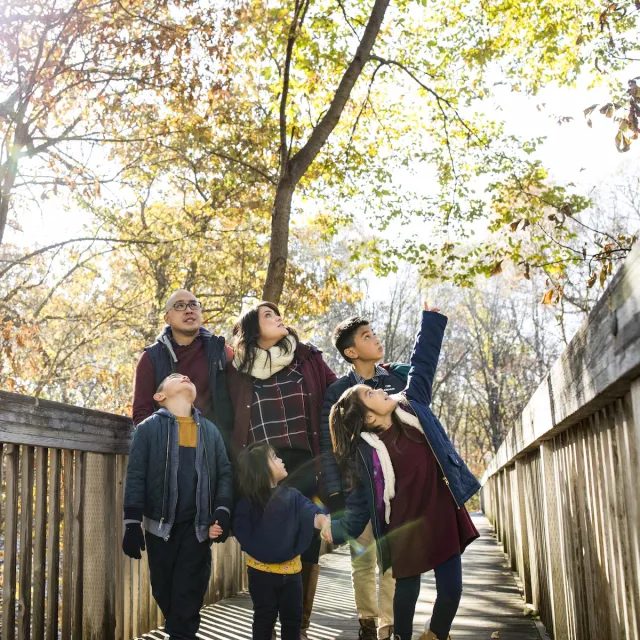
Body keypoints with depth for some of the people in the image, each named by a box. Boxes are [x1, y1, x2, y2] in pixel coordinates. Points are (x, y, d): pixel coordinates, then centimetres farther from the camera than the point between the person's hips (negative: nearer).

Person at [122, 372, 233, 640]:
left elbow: (225, 473, 8)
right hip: (160, 526, -1)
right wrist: (132, 523, -10)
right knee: (164, 591, 9)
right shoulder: (148, 428, 2)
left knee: (189, 594, -2)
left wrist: (222, 513, -6)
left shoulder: (210, 430, 12)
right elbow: (136, 476, -4)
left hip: (198, 527, 1)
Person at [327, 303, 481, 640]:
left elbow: (423, 361, 5)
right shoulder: (368, 450, -11)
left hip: (442, 515, 4)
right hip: (405, 524, -4)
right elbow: (362, 499, -5)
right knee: (407, 589, 7)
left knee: (451, 588, 3)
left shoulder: (411, 406, 1)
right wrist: (337, 530, -14)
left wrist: (431, 317, 5)